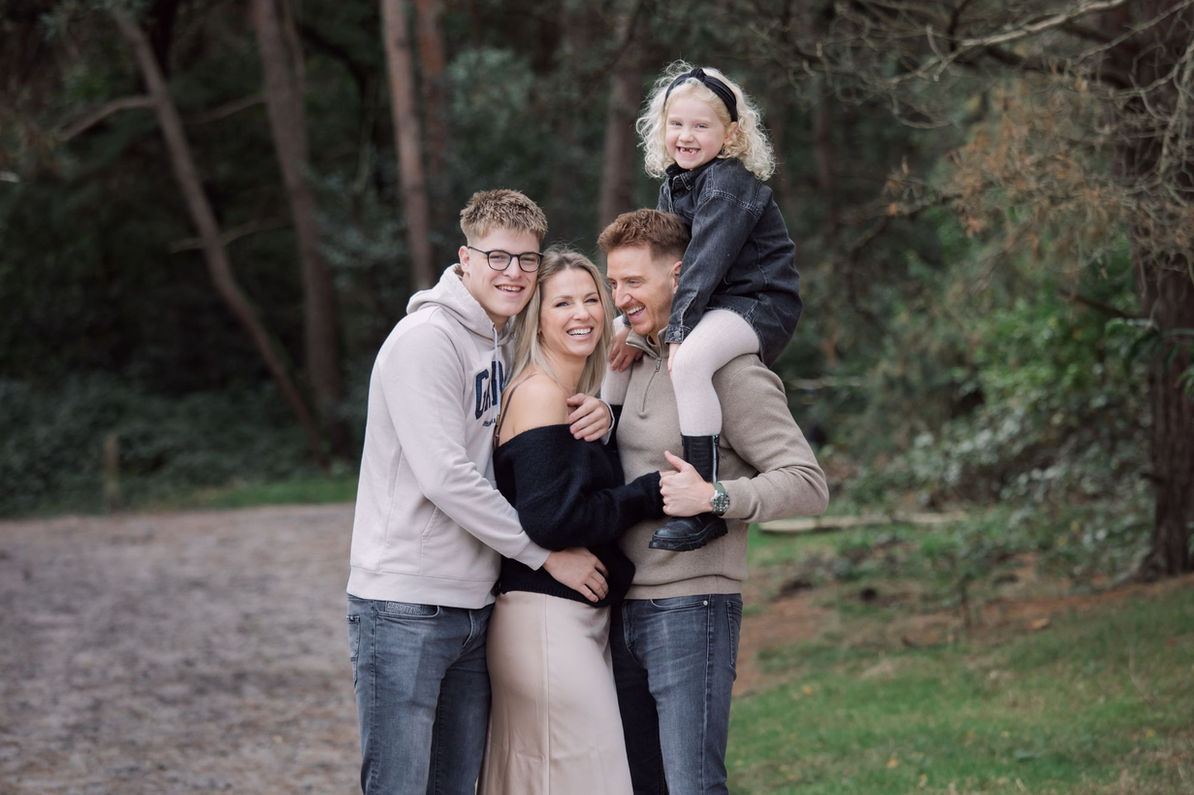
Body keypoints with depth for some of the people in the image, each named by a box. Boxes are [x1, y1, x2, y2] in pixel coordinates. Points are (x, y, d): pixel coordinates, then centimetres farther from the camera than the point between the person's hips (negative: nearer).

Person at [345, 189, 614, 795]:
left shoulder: (515, 345, 14)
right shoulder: (426, 339, -13)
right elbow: (444, 478, -19)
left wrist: (596, 416, -3)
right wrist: (548, 555, -14)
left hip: (475, 605, 8)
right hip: (406, 607, -8)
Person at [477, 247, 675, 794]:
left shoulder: (582, 398, 16)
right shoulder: (539, 394, -12)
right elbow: (549, 520, -20)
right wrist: (652, 494, -14)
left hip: (581, 618, 9)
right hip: (548, 618, -9)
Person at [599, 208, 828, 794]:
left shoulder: (729, 372, -10)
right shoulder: (634, 361, 14)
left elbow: (809, 483, -15)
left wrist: (715, 497, -26)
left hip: (690, 608, -8)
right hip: (623, 608, 8)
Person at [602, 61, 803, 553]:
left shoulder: (729, 184, -16)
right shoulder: (673, 185, 12)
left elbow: (704, 262, -24)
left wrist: (679, 331, -29)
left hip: (759, 306, -10)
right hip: (708, 306, 10)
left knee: (688, 363, -36)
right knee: (614, 350, 14)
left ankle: (704, 509, -37)